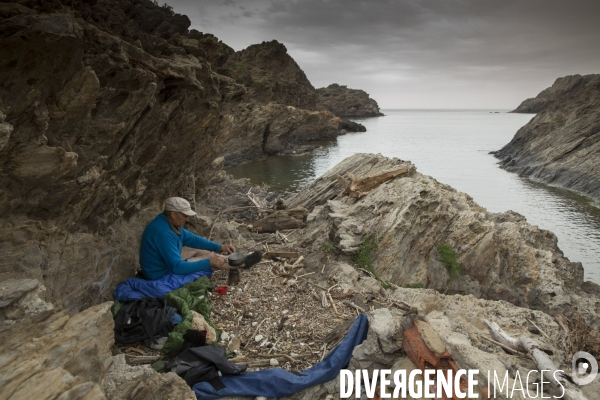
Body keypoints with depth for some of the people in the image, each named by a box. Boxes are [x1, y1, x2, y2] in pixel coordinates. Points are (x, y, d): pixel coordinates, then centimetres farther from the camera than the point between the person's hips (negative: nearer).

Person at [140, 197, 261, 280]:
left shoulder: (169, 222, -3)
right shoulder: (163, 233, -33)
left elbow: (192, 239, 9)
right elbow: (178, 268, -33)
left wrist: (220, 247, 3)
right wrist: (208, 262, -26)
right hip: (162, 274, -9)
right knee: (209, 257, -8)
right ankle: (242, 263, 9)